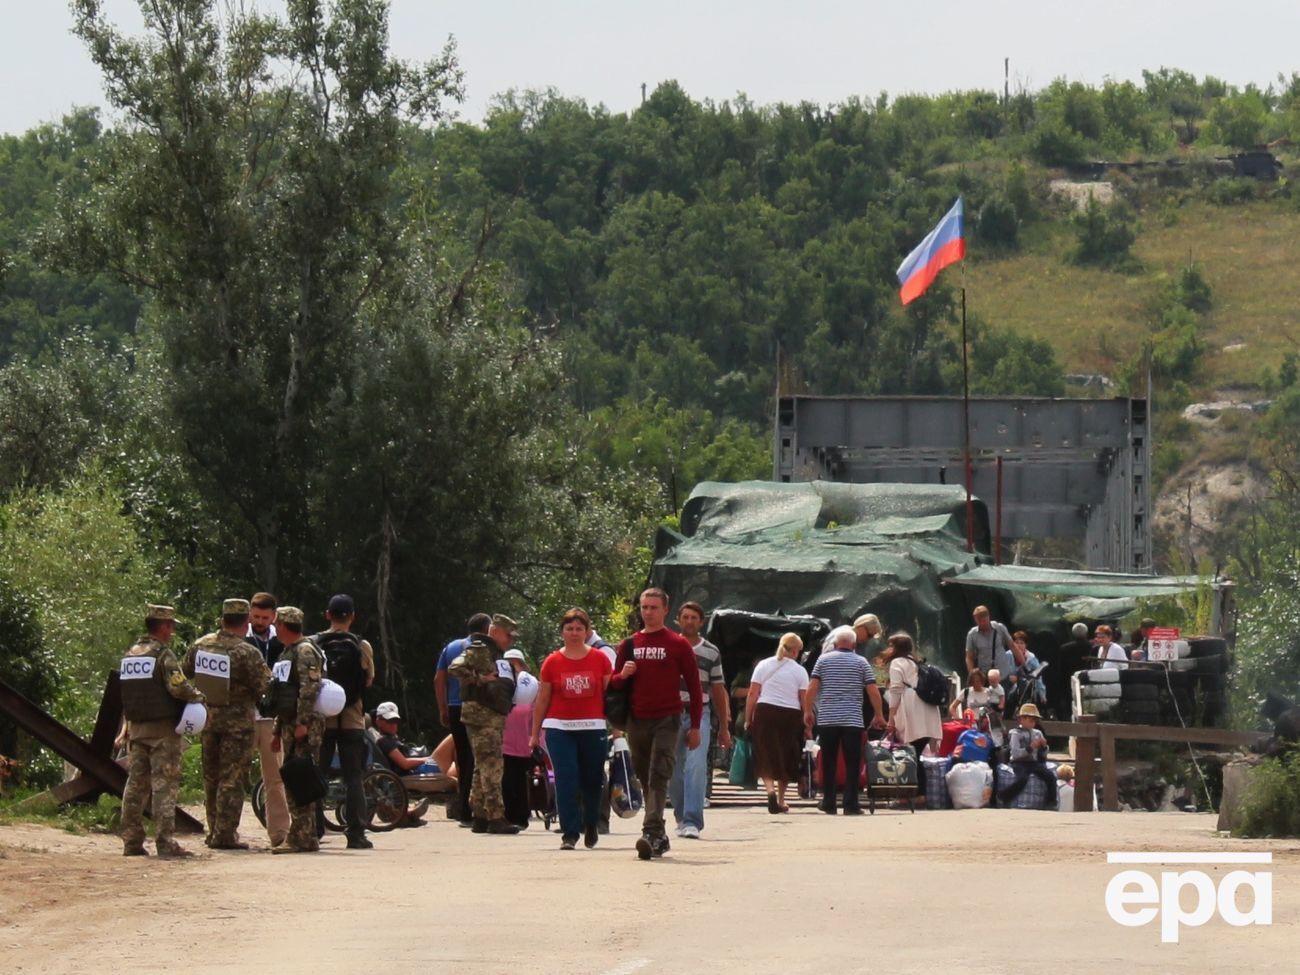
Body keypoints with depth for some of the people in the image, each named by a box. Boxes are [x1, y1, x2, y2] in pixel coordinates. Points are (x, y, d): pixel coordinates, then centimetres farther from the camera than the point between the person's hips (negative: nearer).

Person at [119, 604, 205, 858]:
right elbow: (177, 686, -22)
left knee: (135, 783, 10)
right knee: (164, 784, -7)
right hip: (162, 727, -7)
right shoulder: (163, 654, -12)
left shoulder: (130, 654, 12)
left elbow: (124, 690, 13)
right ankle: (165, 841, -12)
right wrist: (197, 695, -4)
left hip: (136, 727, 7)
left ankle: (131, 841, 11)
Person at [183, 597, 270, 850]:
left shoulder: (201, 645, 0)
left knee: (211, 778, 15)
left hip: (208, 718, 5)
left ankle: (214, 832, 21)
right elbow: (265, 687, -15)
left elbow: (185, 673, 12)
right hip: (238, 721, -5)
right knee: (231, 779, -1)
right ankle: (225, 835, -3)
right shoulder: (247, 653, -17)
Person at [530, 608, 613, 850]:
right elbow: (542, 700, 10)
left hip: (592, 728, 0)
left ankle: (591, 824, 32)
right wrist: (535, 733, 12)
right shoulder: (552, 662, 4)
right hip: (559, 728, 0)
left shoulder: (600, 659, 4)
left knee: (593, 780, 7)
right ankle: (569, 834, -5)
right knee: (566, 782, -8)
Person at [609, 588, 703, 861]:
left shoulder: (678, 644, 1)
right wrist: (623, 674, -7)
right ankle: (659, 837, 16)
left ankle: (651, 834, -26)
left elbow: (694, 685, 3)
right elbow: (614, 683, 18)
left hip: (666, 721, -5)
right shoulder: (629, 644, 12)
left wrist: (695, 726, 0)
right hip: (637, 722, 5)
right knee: (645, 779, 8)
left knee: (658, 777, -16)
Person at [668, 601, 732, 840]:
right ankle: (682, 818, 23)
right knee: (674, 771, 5)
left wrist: (723, 728, 14)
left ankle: (692, 822, -21)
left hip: (699, 715, -1)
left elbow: (718, 690, 13)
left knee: (696, 768, -16)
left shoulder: (712, 652, 9)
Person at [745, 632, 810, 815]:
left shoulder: (763, 665, 4)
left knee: (765, 758, 3)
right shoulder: (800, 671, 1)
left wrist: (748, 719, 6)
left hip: (765, 712, 0)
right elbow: (804, 700, -3)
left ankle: (770, 789, -22)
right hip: (791, 716, 0)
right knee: (785, 759, 13)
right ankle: (781, 800, 21)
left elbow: (753, 694, 1)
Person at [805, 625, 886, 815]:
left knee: (828, 763, 8)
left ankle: (829, 804, 11)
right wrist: (878, 715, 10)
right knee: (852, 764, 0)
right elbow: (873, 691, 0)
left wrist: (808, 711, 8)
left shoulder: (823, 660, 6)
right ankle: (850, 805, -6)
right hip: (853, 720, -1)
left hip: (827, 720, 1)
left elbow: (812, 688, -1)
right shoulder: (861, 662, 4)